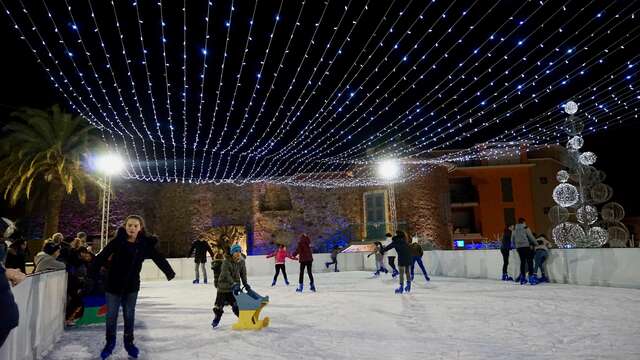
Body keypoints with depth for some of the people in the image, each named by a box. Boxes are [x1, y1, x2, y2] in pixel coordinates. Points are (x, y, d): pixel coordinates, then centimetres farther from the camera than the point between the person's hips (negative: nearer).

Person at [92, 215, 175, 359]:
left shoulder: (145, 244, -8)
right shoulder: (117, 241, -14)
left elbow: (159, 258, -4)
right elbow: (102, 256, -19)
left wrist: (169, 272, -2)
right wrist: (92, 272, -28)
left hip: (132, 285, 1)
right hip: (113, 284, -1)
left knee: (129, 316, 12)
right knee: (111, 316, 8)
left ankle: (129, 342, 30)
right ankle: (110, 342, 30)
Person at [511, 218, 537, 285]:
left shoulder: (514, 229, 11)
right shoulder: (526, 228, -4)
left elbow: (512, 240, 15)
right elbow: (531, 237, -4)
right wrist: (536, 243, 10)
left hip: (518, 247, 5)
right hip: (526, 247, -5)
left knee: (522, 262, 12)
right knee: (530, 262, -1)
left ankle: (522, 278, 14)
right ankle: (531, 277, -6)